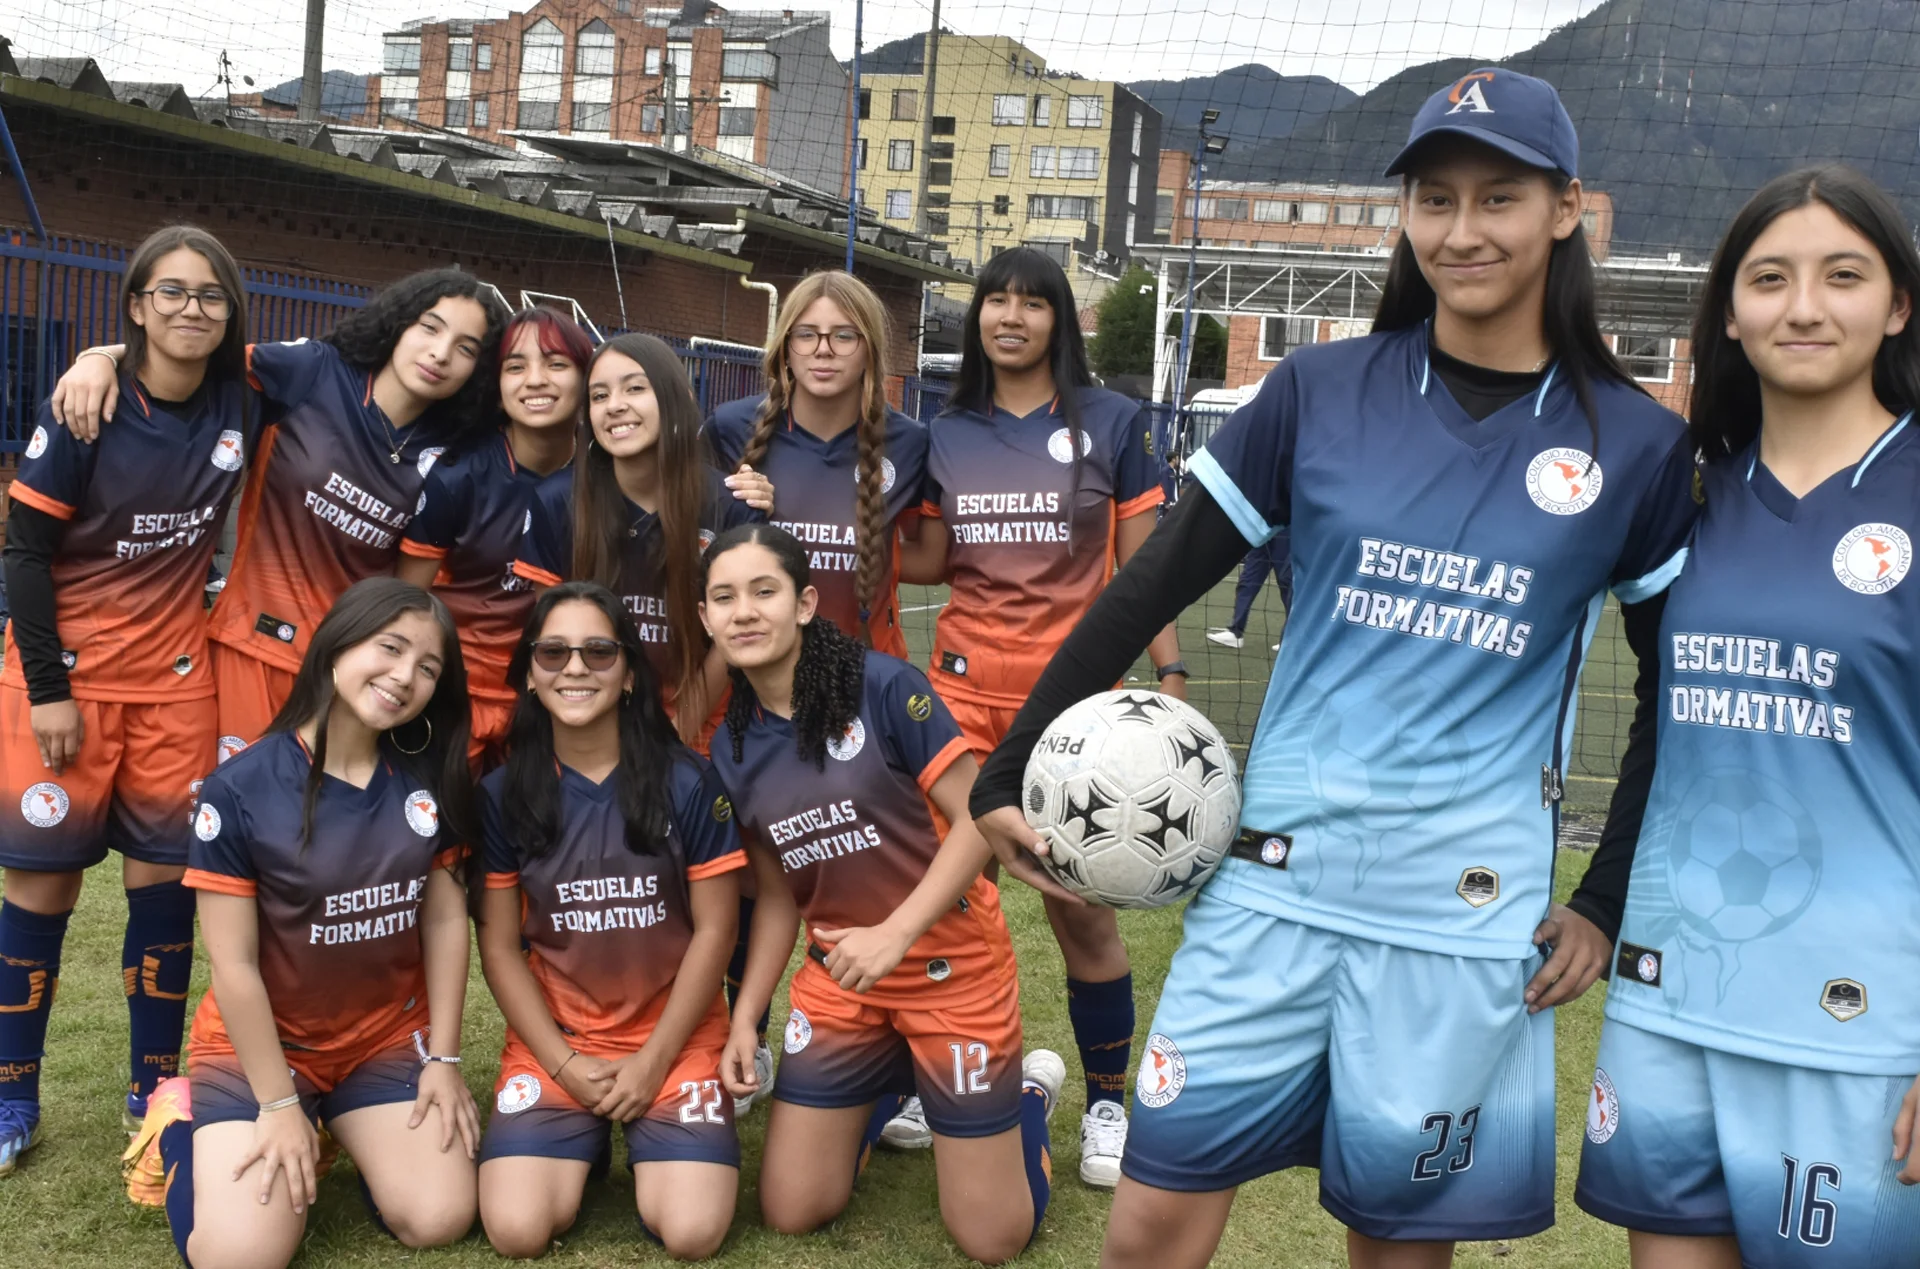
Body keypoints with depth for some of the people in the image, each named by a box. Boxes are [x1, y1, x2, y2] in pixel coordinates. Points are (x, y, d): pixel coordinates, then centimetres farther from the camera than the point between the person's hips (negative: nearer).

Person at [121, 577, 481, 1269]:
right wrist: (279, 1105, -13)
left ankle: (347, 1131, 19)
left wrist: (443, 1059, -3)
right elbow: (234, 964, -15)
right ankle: (184, 1124, 13)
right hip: (261, 1044, -3)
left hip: (390, 1038, 4)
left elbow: (446, 920, 1)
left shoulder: (426, 783, -4)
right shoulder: (241, 788, -18)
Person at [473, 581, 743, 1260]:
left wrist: (653, 1061, -9)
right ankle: (584, 1143, 16)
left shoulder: (688, 781, -8)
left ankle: (645, 1137, 17)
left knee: (692, 1232, -16)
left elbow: (713, 930, -5)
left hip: (675, 1038, -1)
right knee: (517, 1230, -16)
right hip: (551, 1042, 1)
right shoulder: (502, 792, -3)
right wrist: (565, 1064, -8)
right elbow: (499, 945, 0)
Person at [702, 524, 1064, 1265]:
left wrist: (894, 934, -26)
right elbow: (778, 893, 8)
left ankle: (1026, 1091, 31)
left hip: (952, 964, -5)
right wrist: (745, 1017, 2)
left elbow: (977, 819, -18)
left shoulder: (882, 686, -18)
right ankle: (889, 1083, 33)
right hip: (838, 978, 5)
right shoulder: (732, 748, 0)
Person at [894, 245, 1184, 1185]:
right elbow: (928, 562, 11)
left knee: (1079, 907, 0)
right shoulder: (948, 435, 8)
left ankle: (1107, 1104, 17)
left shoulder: (1111, 422, 0)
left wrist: (1170, 674, -8)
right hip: (965, 688, 3)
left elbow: (1142, 563, 0)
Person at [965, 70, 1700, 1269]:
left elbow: (1680, 690, 10)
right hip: (1279, 879, 1)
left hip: (1470, 920, 0)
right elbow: (1151, 587, 1)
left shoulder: (1636, 444, 0)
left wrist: (1608, 906, 6)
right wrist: (1009, 770, -1)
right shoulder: (1322, 390, -1)